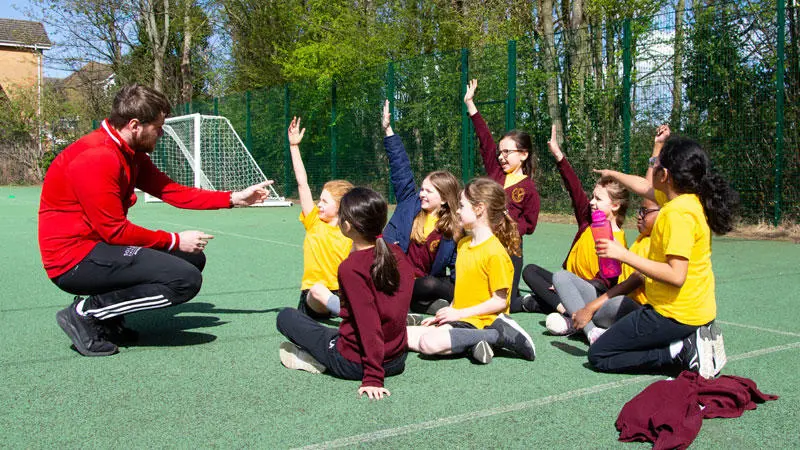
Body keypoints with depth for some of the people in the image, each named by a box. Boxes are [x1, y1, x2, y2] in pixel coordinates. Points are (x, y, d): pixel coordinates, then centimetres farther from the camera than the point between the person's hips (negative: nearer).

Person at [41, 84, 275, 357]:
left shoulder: (131, 154, 10)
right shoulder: (96, 158, -21)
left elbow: (172, 191, 9)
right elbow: (115, 231, -21)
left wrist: (234, 199, 5)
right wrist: (175, 241, -12)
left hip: (100, 245, 11)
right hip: (74, 257, -11)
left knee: (193, 259, 9)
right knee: (186, 279, -22)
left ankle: (107, 318, 7)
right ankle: (86, 313, -10)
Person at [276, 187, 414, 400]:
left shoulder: (350, 268, -21)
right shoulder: (397, 254, -2)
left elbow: (370, 325, -24)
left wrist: (373, 378, -22)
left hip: (353, 364, -5)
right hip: (397, 360, 6)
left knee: (286, 316, 10)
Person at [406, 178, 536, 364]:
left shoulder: (495, 253, -14)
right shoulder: (463, 244, 14)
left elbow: (499, 301, -15)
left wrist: (459, 313, -15)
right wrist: (448, 313, 9)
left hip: (477, 322, -9)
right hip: (457, 318, 9)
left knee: (431, 343, -31)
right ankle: (473, 342, -11)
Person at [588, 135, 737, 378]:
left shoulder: (678, 212, -23)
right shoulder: (692, 199, 6)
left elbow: (676, 275, -28)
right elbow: (646, 188, 25)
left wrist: (624, 254, -25)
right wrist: (612, 174, 39)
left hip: (676, 313, -9)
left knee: (598, 355, -2)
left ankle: (682, 350, -8)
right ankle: (691, 339, 10)